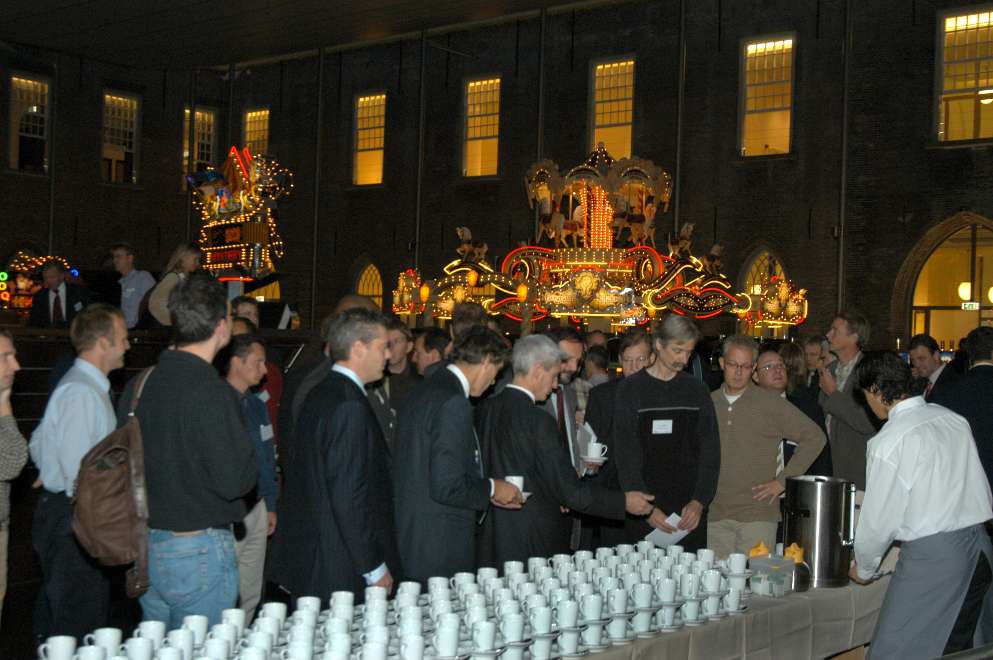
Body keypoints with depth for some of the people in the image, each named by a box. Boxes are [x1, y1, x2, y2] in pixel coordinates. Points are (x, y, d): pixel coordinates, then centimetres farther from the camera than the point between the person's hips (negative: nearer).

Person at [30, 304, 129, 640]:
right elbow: (78, 471, -23)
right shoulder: (81, 392, -18)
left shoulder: (89, 386, 13)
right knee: (78, 626, -6)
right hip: (74, 520, -10)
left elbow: (38, 444, 20)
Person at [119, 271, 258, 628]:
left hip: (145, 545, 7)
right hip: (200, 549, -7)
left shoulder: (137, 385, 2)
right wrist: (252, 461, -1)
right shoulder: (212, 393, -20)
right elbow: (235, 480, -20)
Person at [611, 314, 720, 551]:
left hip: (691, 511, 2)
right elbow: (625, 454, -4)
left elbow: (710, 450, 6)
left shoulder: (697, 390, 10)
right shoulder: (631, 389, 1)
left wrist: (699, 501, -7)